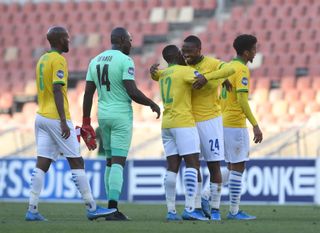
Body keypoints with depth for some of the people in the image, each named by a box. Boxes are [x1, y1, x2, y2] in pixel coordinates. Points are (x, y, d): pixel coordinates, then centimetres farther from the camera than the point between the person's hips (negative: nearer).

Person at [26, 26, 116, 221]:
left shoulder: (43, 60, 17)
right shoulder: (58, 60, -11)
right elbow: (57, 91, -20)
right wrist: (64, 122, -22)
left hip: (41, 117, 8)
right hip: (56, 118, -8)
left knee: (42, 164, 3)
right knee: (77, 162, -2)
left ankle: (32, 210, -4)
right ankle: (92, 208, 2)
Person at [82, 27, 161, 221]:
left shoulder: (96, 61, 10)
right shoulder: (125, 61, -11)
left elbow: (88, 93, 9)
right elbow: (132, 92, -17)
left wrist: (86, 122, 14)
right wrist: (152, 104, -1)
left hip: (103, 115, 7)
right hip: (121, 115, -7)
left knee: (111, 160, 15)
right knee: (118, 161, -7)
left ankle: (111, 207, 15)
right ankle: (113, 209, -13)